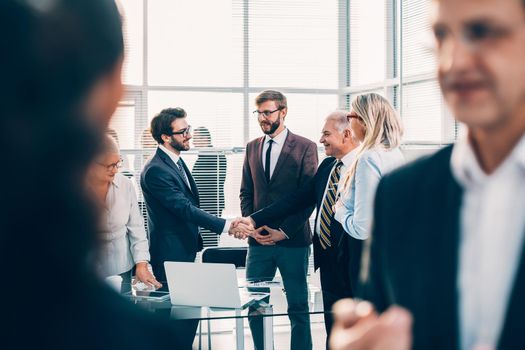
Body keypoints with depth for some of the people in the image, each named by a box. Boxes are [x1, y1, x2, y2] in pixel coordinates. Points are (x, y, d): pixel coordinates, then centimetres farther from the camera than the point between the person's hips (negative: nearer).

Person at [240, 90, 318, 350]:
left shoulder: (305, 147, -3)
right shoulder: (252, 147, 12)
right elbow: (246, 192, 14)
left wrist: (284, 232, -12)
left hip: (293, 240, -4)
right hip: (259, 239, 4)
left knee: (298, 307, 3)